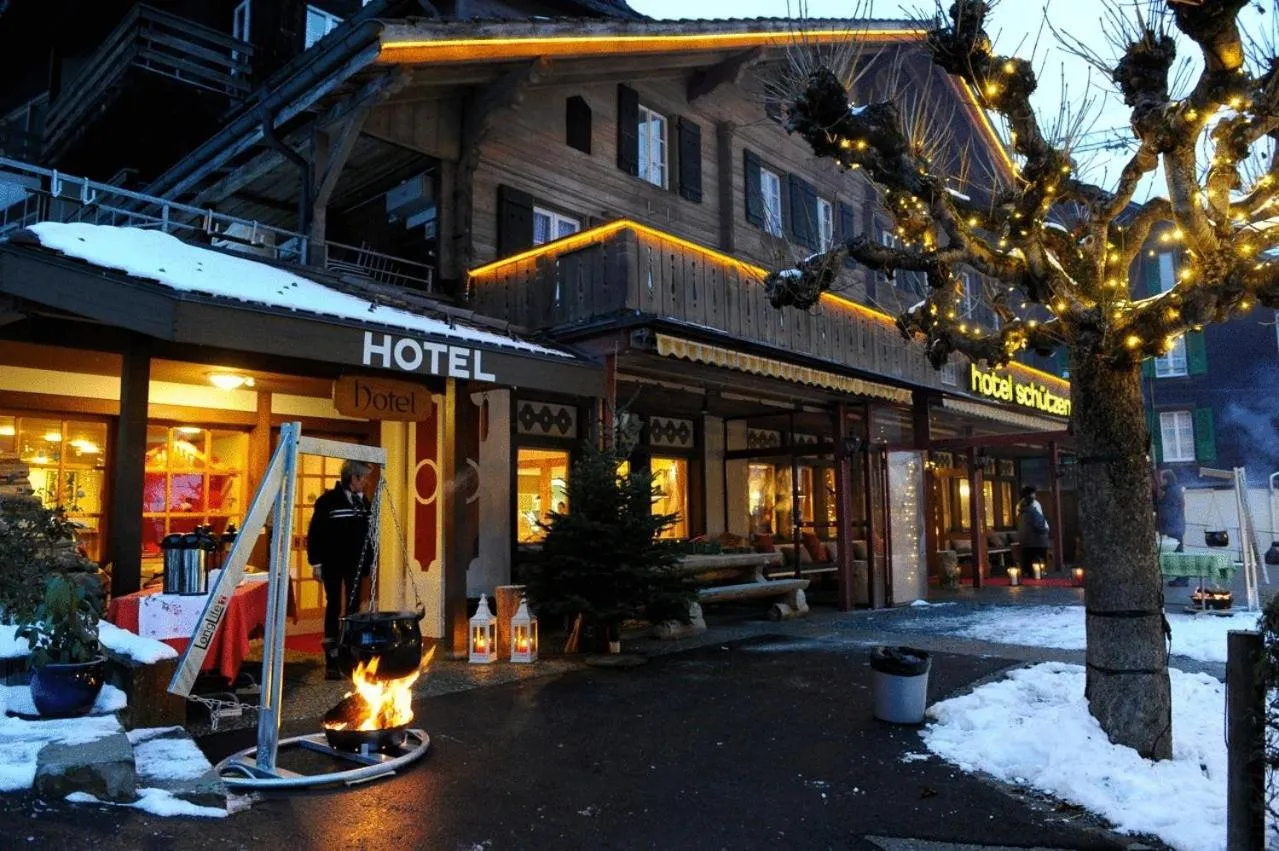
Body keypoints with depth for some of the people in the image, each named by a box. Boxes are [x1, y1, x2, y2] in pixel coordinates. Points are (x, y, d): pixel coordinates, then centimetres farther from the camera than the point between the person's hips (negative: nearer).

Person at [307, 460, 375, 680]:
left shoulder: (363, 501, 7)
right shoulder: (328, 500, -8)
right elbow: (314, 532, -8)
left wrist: (368, 560, 7)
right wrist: (316, 562, -11)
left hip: (355, 563, 5)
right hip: (332, 562, -4)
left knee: (352, 607, 6)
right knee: (334, 607, -1)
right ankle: (331, 661, 4)